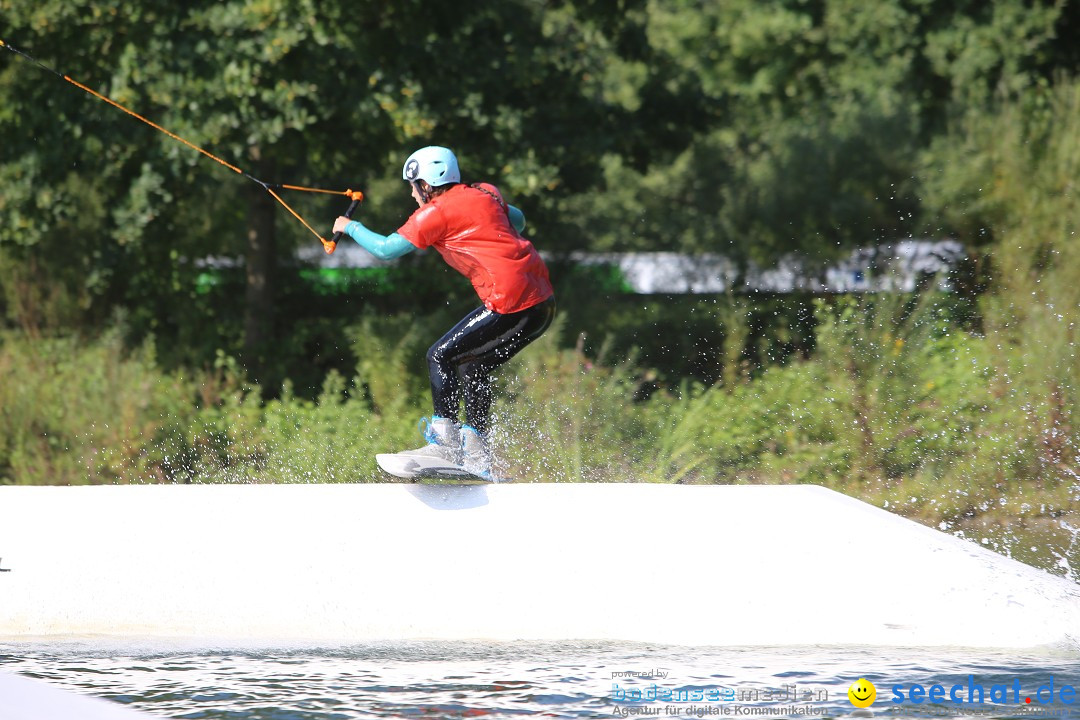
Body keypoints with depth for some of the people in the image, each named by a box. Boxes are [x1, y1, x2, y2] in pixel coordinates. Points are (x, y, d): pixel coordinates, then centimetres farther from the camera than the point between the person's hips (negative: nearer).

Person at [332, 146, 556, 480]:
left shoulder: (437, 212, -5)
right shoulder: (483, 194, 17)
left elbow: (386, 249, 0)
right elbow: (518, 221, 34)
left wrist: (351, 227, 15)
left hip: (513, 304, -9)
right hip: (543, 301, 9)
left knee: (441, 356, 1)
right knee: (472, 367, 19)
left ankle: (446, 442, -2)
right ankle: (477, 456, 18)